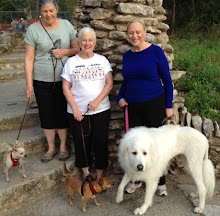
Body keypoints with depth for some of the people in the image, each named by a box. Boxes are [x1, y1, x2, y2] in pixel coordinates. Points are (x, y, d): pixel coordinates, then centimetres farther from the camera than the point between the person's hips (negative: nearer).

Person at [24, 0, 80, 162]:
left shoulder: (66, 25, 1)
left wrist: (65, 52, -13)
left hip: (63, 79, 1)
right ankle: (51, 148, 26)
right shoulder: (33, 29, -4)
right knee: (47, 114, 9)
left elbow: (77, 49, 8)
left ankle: (63, 146, 25)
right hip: (42, 80, 0)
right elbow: (29, 58, -5)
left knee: (63, 113, 7)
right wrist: (29, 83, -8)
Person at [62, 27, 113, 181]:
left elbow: (109, 84, -1)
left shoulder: (102, 60, 5)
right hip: (78, 112, 0)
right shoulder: (71, 62, 3)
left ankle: (99, 177, 19)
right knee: (82, 144, 7)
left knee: (100, 143, 4)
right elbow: (66, 88, 0)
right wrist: (75, 109, -9)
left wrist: (97, 101, -14)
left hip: (101, 110, 1)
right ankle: (85, 174, 24)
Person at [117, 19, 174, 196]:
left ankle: (160, 183, 22)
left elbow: (167, 80, -4)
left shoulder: (156, 52, -7)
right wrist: (120, 97, 3)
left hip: (154, 105, -4)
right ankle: (136, 180, 27)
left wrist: (169, 106, -6)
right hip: (133, 107, 4)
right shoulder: (127, 55, 7)